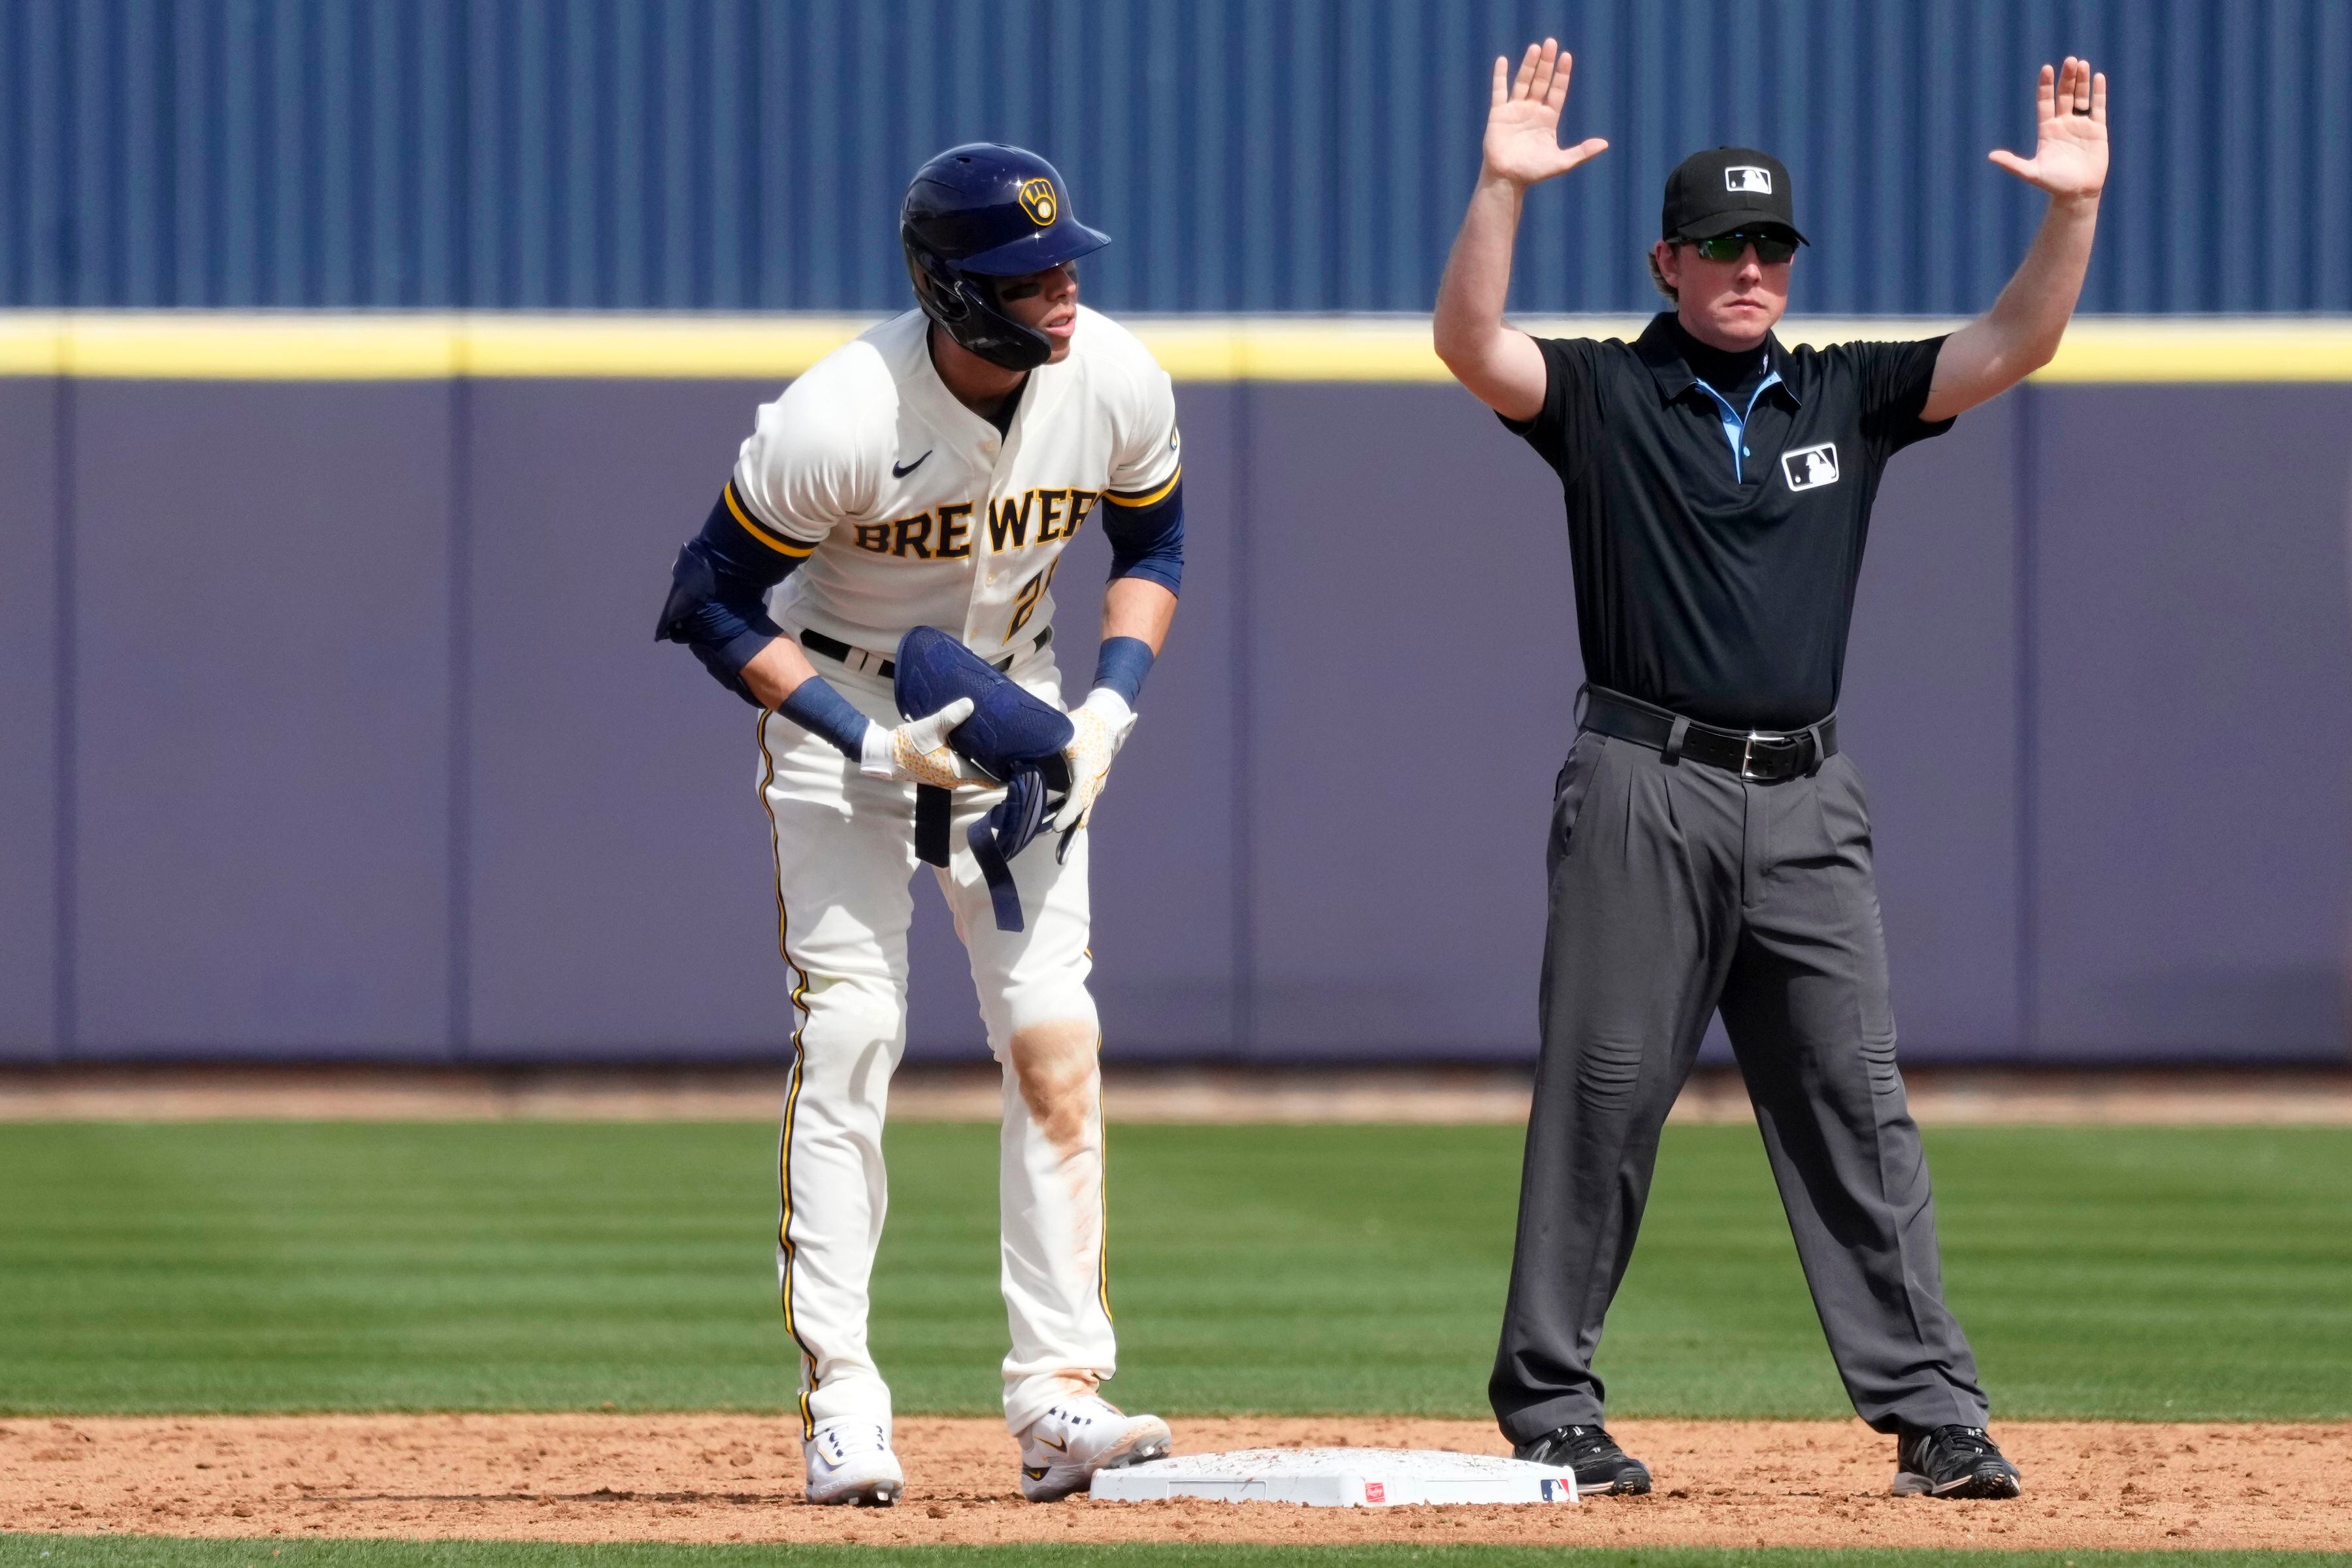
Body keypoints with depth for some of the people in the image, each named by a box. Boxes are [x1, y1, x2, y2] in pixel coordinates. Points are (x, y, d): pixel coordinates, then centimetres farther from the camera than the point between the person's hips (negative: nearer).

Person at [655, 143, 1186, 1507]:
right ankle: (841, 1406, -10)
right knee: (849, 1036, -12)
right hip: (839, 705, -4)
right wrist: (871, 741, -24)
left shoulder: (1117, 384, -16)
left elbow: (1152, 546, 4)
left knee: (1055, 1036, -7)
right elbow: (713, 600, -18)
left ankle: (1062, 1393, -6)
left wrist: (1111, 707, -11)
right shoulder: (840, 420, -30)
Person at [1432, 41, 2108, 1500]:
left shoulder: (1847, 397, 13)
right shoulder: (1602, 395, 4)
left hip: (1807, 804, 3)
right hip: (1645, 792, -3)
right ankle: (1549, 1406, 6)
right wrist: (1505, 189, -29)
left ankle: (1932, 1411, -3)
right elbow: (1470, 343, -14)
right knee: (1601, 1099, -1)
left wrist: (2076, 208, -12)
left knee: (1858, 1106, -1)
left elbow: (2015, 343, 4)